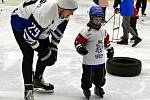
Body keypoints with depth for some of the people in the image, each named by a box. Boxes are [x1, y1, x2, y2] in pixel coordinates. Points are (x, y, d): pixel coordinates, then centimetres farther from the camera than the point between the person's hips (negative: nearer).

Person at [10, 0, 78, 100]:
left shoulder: (64, 11, -19)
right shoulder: (44, 13, -42)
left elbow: (58, 31, -2)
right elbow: (29, 35, -33)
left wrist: (53, 48, -2)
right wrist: (41, 50, -24)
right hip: (20, 21, -8)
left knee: (45, 52, 8)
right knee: (28, 55, -15)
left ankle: (37, 80, 29)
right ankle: (28, 89, -3)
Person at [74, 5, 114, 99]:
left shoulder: (103, 29, 5)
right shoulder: (86, 30, -17)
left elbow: (106, 40, 19)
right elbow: (78, 41, -17)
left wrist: (110, 49, 20)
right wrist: (80, 48, -34)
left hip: (101, 60, 6)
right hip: (89, 61, -6)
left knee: (100, 76, 17)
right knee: (88, 77, 5)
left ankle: (98, 87, 39)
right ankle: (86, 89, 27)